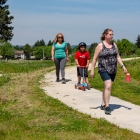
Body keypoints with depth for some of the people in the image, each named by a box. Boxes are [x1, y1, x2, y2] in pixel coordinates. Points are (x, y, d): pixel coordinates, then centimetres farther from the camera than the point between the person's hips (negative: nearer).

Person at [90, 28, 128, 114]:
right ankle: (107, 106, -15)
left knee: (107, 87, 12)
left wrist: (123, 66, 2)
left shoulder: (114, 45, 9)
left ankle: (103, 105, 24)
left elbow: (118, 57, 13)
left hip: (113, 70, 6)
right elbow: (95, 58, -5)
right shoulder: (100, 45, -6)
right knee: (108, 86, -19)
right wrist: (92, 70, -7)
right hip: (104, 69, -6)